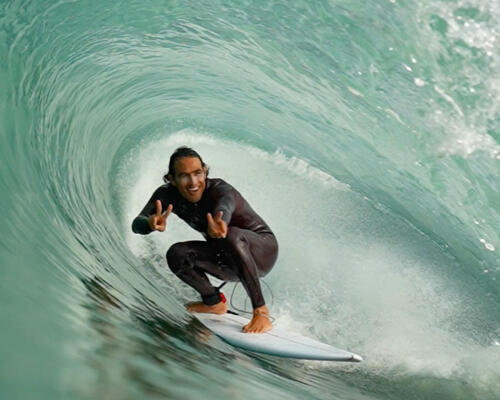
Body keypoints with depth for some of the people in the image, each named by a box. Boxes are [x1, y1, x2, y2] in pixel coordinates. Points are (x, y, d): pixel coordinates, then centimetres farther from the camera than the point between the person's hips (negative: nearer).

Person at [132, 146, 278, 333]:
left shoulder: (220, 189, -29)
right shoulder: (168, 195, -13)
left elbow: (225, 207, -53)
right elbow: (137, 224, -26)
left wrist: (218, 223, -78)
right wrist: (151, 223, -51)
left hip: (263, 251, -5)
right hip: (230, 262, 5)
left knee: (232, 235, -37)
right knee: (176, 254, -17)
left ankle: (261, 312, -31)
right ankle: (214, 302, 7)